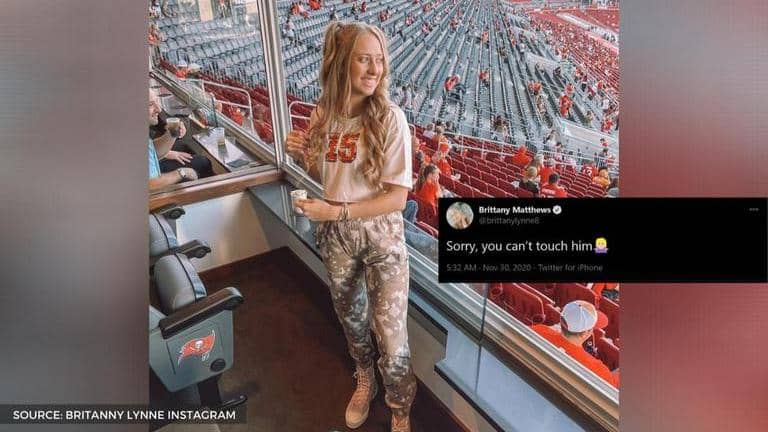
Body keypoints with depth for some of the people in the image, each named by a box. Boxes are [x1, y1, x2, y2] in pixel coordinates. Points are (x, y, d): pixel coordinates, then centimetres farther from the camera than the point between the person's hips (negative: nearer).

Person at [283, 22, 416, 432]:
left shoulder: (389, 118, -17)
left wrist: (336, 211, -24)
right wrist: (301, 156, -9)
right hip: (336, 236, 5)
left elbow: (397, 198, -18)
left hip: (381, 237, -4)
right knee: (351, 318, 24)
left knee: (391, 338, 3)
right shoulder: (323, 114, -4)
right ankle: (364, 381, 54)